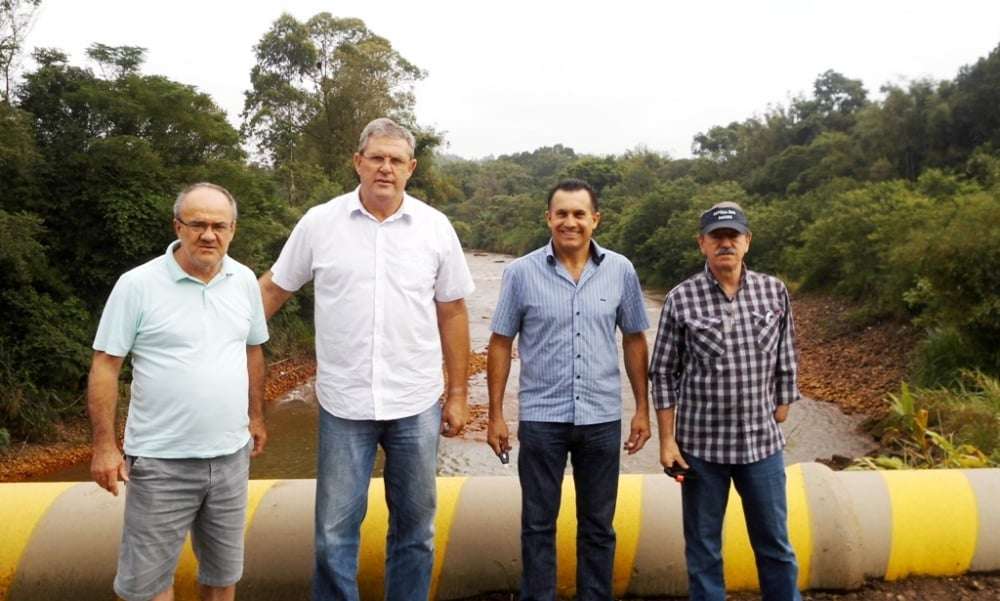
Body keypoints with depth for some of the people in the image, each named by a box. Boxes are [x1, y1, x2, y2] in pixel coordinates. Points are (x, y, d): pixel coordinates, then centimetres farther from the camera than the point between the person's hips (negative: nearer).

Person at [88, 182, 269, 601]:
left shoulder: (245, 281, 2)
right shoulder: (137, 285, -11)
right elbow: (105, 365, -9)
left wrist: (256, 416, 16)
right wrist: (104, 445, -11)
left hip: (231, 454, 4)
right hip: (161, 460, -4)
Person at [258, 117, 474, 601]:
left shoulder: (435, 227, 0)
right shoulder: (319, 222, -2)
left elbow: (452, 312, 5)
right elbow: (273, 289, 8)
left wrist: (458, 393, 5)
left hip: (416, 403, 1)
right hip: (344, 402, -1)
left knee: (415, 525, 15)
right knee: (335, 530, 8)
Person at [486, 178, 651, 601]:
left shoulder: (620, 271, -1)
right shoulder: (521, 272, -6)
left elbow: (634, 341, 8)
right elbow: (501, 344, -1)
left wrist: (643, 408, 6)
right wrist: (495, 414, -2)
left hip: (602, 418, 2)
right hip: (541, 418, -1)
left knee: (598, 525, 15)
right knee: (538, 524, 11)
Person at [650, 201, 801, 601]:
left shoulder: (773, 292, 1)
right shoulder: (681, 299, -6)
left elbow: (785, 365, 8)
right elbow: (663, 374, -2)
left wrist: (778, 422, 8)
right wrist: (667, 439, -5)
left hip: (762, 441, 2)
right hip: (701, 443, -2)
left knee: (775, 544, 15)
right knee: (703, 547, 12)